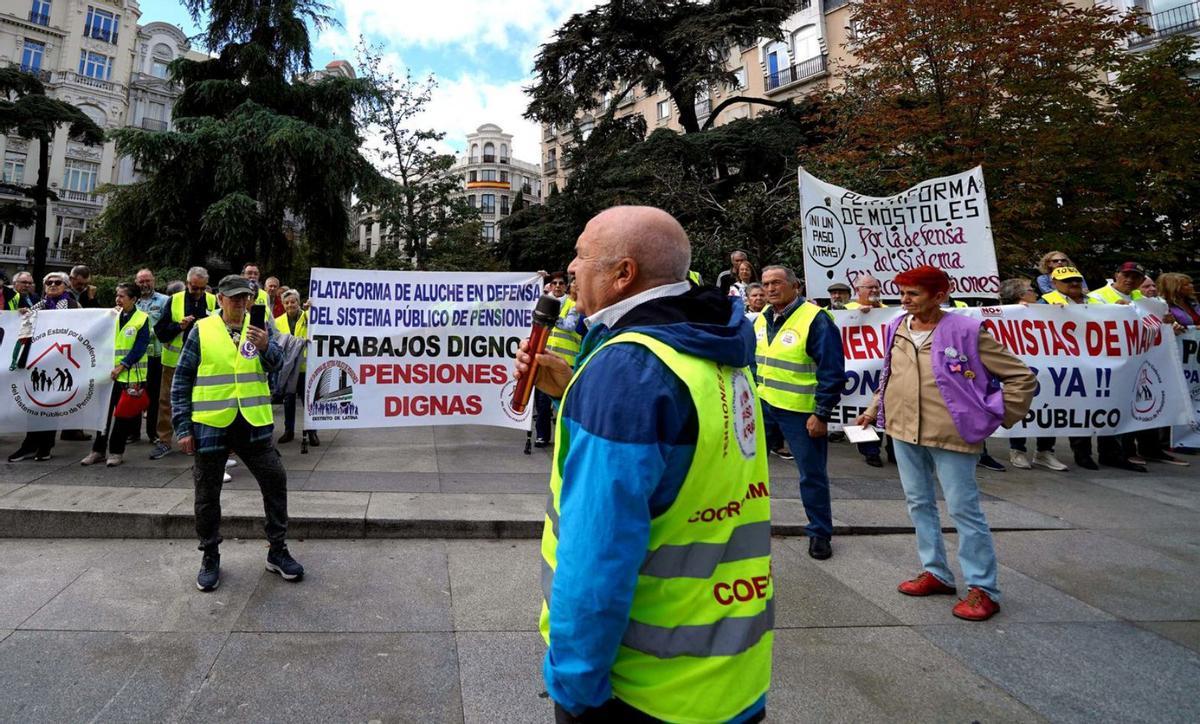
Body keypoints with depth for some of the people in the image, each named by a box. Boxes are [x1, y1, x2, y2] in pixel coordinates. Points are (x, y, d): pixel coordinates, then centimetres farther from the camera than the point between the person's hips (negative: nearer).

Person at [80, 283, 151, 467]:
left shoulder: (142, 319, -5)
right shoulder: (112, 315, 10)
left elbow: (140, 347, -11)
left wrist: (121, 366, -16)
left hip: (130, 375, -4)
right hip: (109, 372, 4)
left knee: (124, 416, 4)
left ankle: (116, 451, 14)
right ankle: (98, 450, 16)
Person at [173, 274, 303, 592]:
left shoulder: (261, 327, 4)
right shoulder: (201, 330, -1)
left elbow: (276, 363, -9)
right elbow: (181, 381, 1)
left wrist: (265, 346, -31)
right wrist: (183, 428, -4)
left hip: (253, 423, 1)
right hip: (211, 425, -1)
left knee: (275, 481, 3)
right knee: (207, 493, 9)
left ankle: (277, 551, 19)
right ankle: (210, 557, 28)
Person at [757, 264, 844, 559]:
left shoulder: (816, 319, -14)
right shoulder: (761, 319, 8)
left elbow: (832, 371, -15)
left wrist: (821, 414, -16)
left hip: (800, 410, -6)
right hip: (761, 405, 6)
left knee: (812, 474, 8)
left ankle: (819, 533, 25)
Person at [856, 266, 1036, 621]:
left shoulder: (966, 331, -12)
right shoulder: (897, 329, 4)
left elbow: (1021, 377, -7)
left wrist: (998, 418, -6)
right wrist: (875, 408, 18)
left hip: (949, 434, -6)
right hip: (903, 432, 6)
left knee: (964, 510, 1)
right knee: (919, 504, 14)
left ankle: (982, 589, 15)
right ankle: (935, 572, 30)